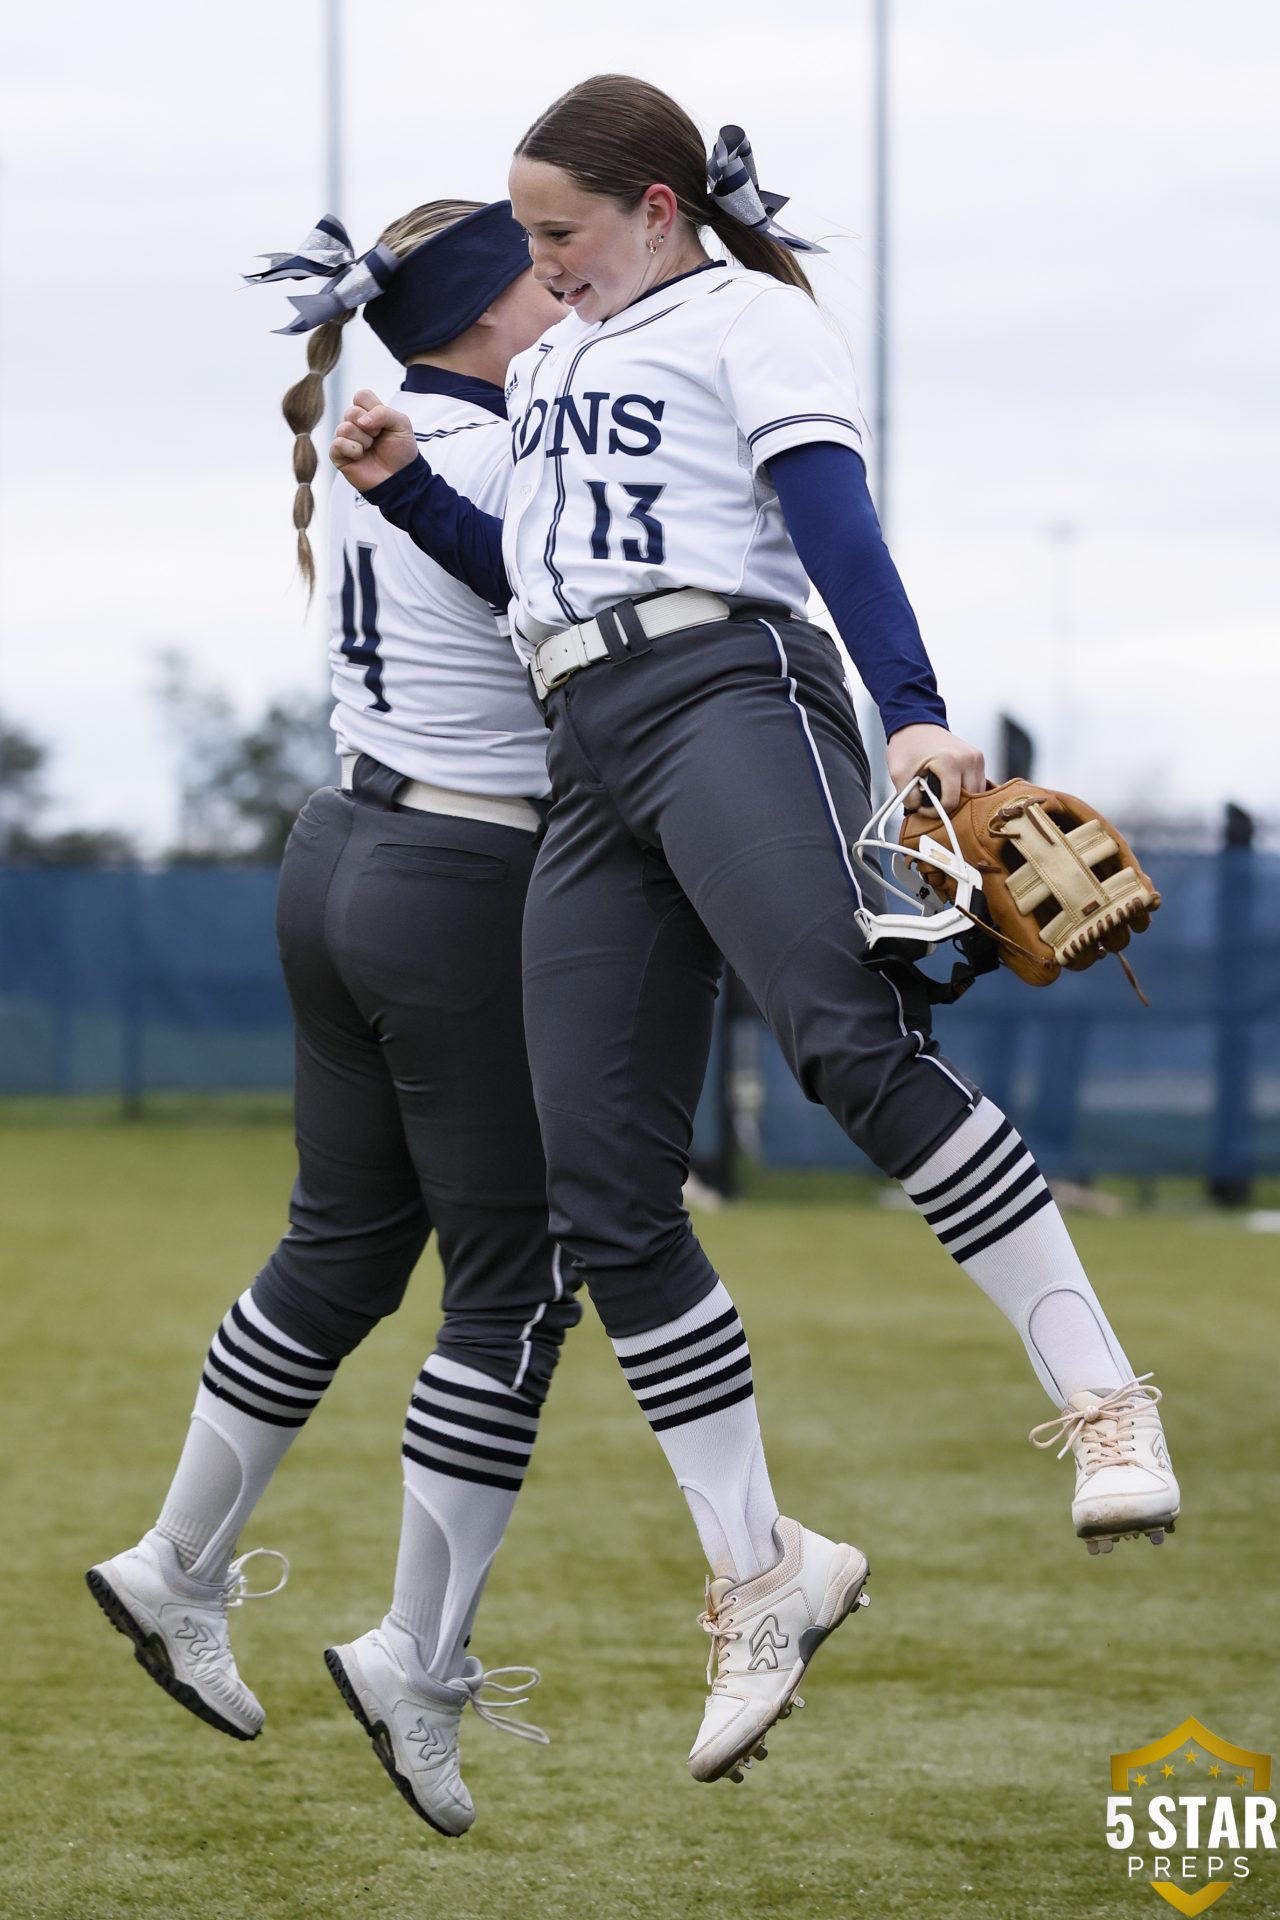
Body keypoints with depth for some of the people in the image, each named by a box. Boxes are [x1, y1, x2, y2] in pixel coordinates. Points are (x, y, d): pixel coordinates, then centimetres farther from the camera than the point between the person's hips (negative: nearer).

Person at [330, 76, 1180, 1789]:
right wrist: (405, 488, 20)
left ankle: (1103, 1402, -31)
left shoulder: (751, 322, 7)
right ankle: (762, 1576, 4)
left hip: (728, 694, -7)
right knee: (604, 1198, -3)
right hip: (588, 759, 7)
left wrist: (913, 713, -23)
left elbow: (834, 524, -8)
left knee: (846, 1033, -33)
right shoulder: (553, 364, 31)